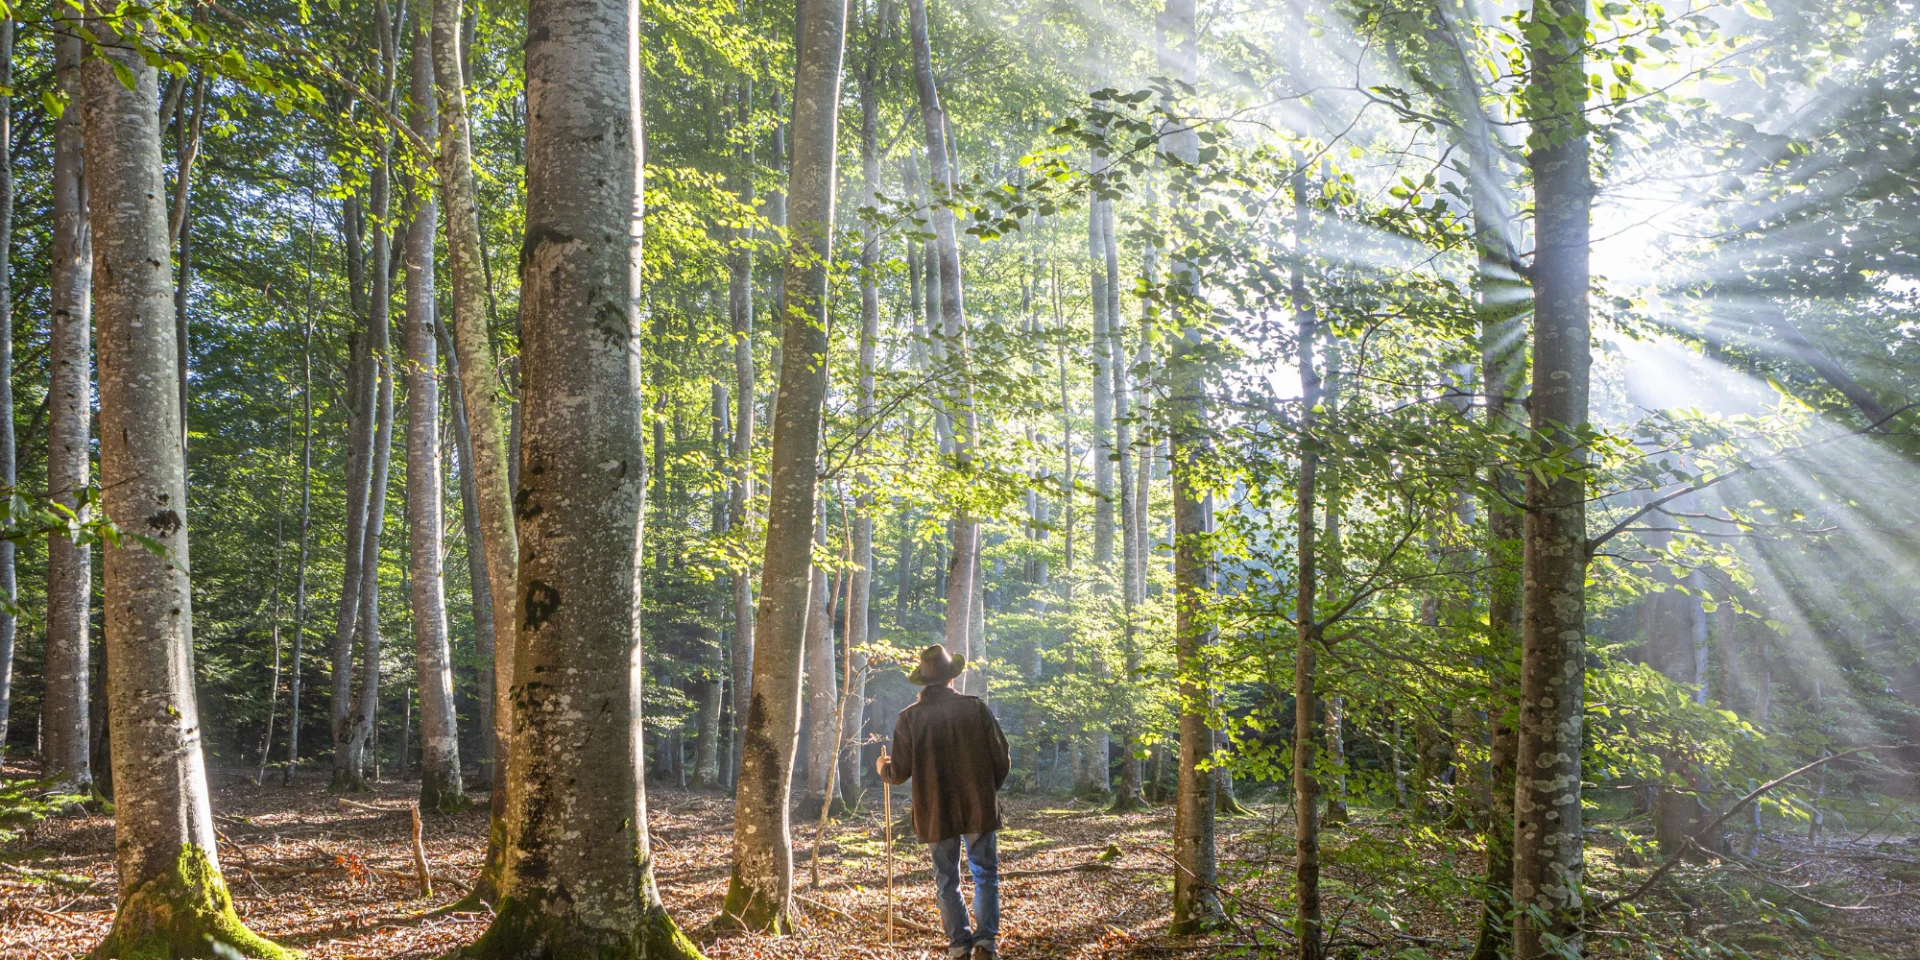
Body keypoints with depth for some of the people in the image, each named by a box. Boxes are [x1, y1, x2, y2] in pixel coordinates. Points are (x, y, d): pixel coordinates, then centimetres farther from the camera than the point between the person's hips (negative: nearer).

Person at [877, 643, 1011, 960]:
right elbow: (1001, 759, -4)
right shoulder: (975, 707, -7)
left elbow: (900, 773, -3)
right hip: (979, 809, 0)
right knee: (986, 875, 11)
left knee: (946, 880, 13)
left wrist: (883, 769, 20)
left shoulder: (910, 717, -6)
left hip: (935, 812, 1)